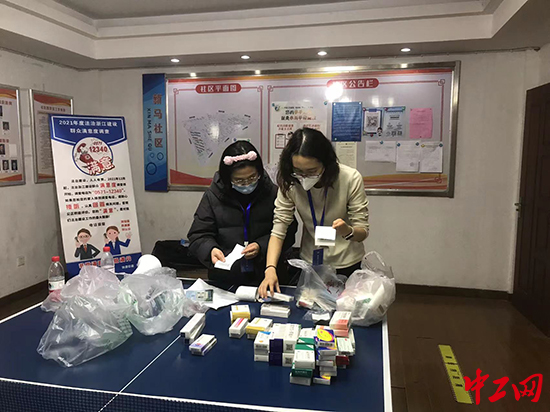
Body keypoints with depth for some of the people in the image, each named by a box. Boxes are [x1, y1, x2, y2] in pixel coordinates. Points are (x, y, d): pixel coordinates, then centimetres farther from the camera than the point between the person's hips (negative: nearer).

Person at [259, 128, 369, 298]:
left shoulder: (351, 179, -24)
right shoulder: (290, 182, -18)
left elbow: (363, 232, -17)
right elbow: (278, 229, -19)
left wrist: (348, 231, -40)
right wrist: (270, 269, -32)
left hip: (345, 265, -1)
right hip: (309, 263, 2)